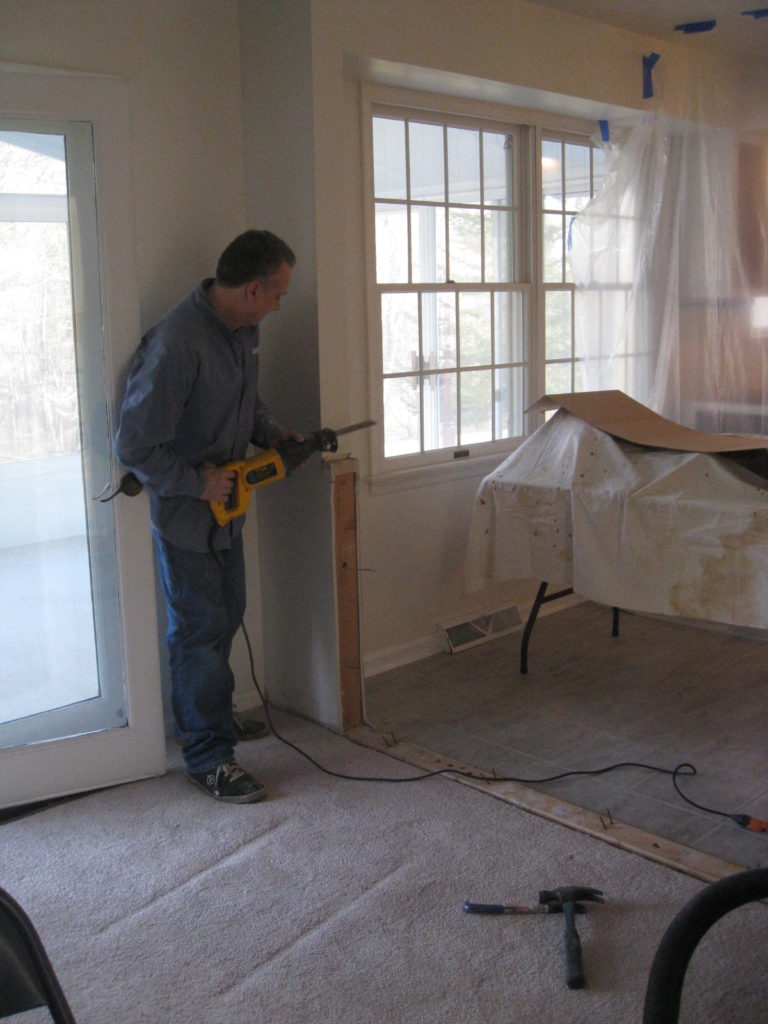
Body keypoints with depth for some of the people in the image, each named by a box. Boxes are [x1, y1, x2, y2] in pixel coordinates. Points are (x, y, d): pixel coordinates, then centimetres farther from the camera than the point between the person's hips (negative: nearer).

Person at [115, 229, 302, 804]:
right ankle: (209, 758, 17)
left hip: (226, 504, 8)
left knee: (227, 617, 20)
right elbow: (135, 447, -28)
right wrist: (198, 483, -21)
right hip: (185, 514, -8)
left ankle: (210, 710, 42)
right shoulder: (177, 346, -30)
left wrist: (272, 433, 1)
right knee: (201, 631, 2)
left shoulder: (244, 329, 0)